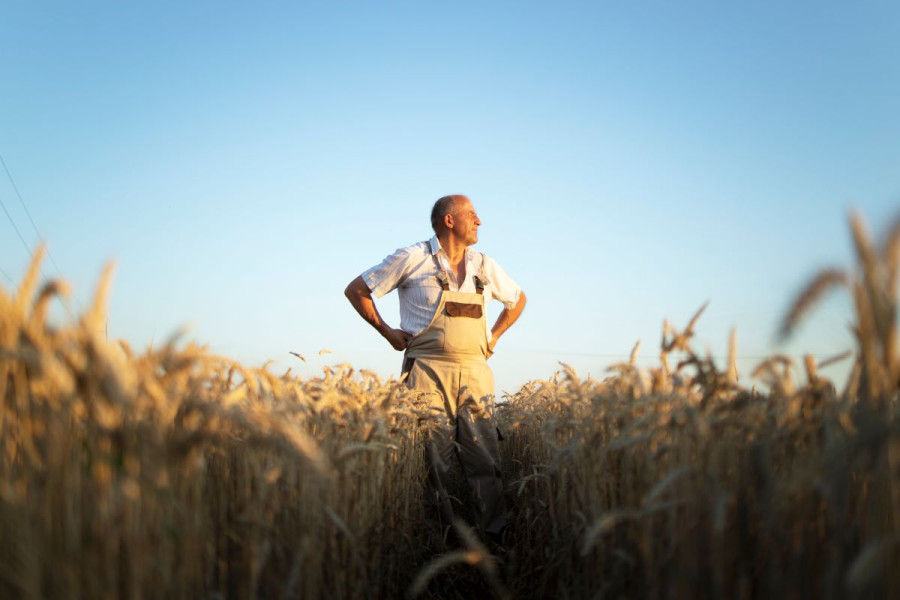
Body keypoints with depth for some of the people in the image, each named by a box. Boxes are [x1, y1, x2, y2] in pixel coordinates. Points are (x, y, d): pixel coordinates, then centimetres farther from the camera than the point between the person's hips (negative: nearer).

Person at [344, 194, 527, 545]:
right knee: (433, 461, -4)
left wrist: (493, 338, 18)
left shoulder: (485, 267, 13)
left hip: (475, 374, 4)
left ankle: (497, 538, 3)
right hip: (428, 372, -3)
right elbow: (356, 290, 7)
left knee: (485, 460, -2)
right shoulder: (413, 258, 0)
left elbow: (518, 300, 31)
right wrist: (388, 332, 2)